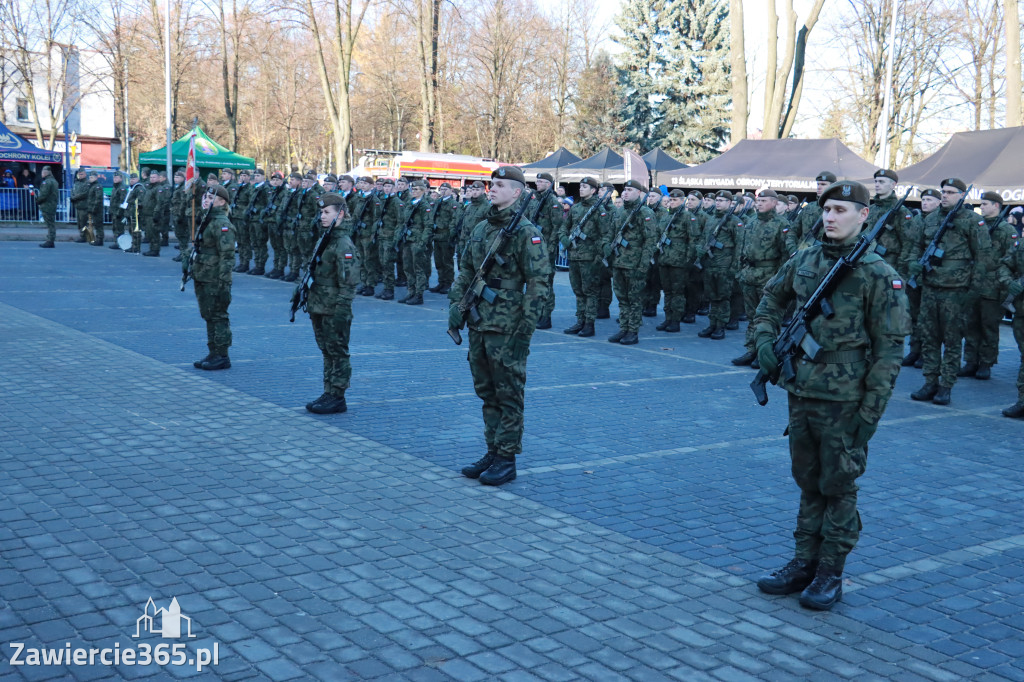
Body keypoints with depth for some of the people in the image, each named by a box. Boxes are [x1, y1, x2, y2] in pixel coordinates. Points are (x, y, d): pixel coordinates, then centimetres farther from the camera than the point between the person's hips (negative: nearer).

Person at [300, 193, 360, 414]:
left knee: (337, 353, 0)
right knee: (327, 352, 15)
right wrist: (310, 301, 19)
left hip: (334, 311, -9)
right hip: (319, 308, 9)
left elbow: (349, 283, -20)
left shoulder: (343, 244, -16)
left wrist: (341, 313, -21)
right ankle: (329, 394, 24)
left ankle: (337, 398, 7)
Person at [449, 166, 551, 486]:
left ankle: (506, 459, 8)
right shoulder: (480, 229, 12)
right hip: (479, 326, 7)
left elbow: (538, 283, -13)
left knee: (508, 396, 1)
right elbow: (466, 271, 20)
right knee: (487, 393, 14)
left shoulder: (526, 232, -10)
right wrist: (456, 305, 8)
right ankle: (492, 452, 24)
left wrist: (526, 330, -17)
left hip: (507, 329, -7)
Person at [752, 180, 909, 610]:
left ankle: (831, 574, 17)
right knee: (808, 484, 15)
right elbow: (771, 301, 22)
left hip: (844, 403, -5)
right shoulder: (803, 261, 5)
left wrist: (871, 412, -14)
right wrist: (765, 341, 4)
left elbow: (889, 349, -11)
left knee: (838, 487, 6)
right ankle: (804, 563, 27)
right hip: (800, 394, 5)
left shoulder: (878, 275, -10)